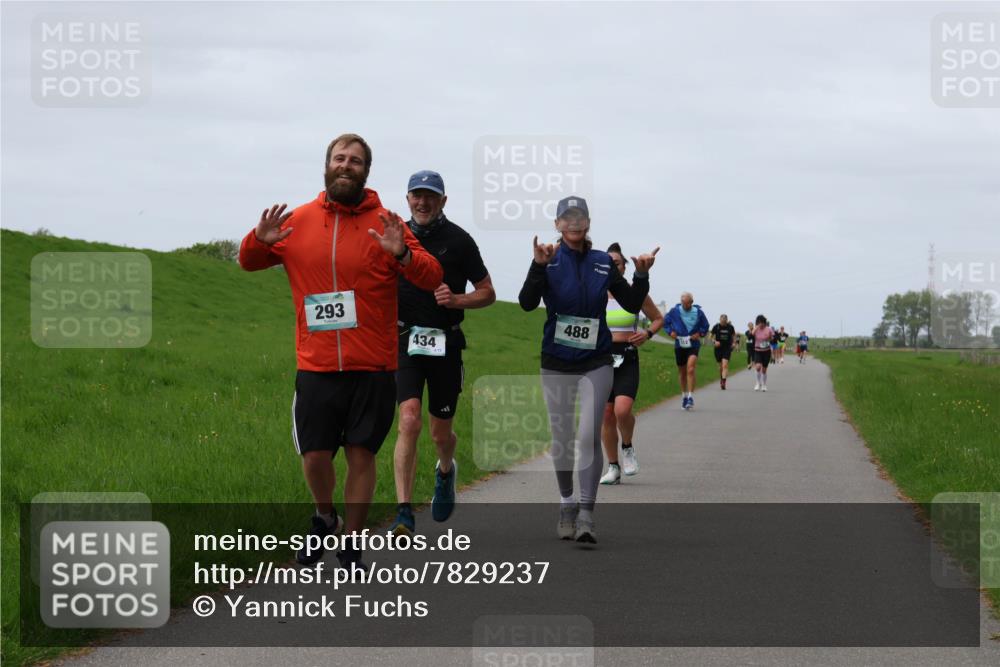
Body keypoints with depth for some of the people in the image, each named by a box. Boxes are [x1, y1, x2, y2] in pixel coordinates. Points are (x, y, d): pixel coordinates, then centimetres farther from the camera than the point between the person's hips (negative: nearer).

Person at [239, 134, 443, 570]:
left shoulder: (384, 224, 0)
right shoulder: (298, 222, 5)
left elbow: (432, 279, -5)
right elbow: (249, 263, 17)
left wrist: (402, 254, -25)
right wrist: (259, 241, -5)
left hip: (372, 369, -1)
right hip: (316, 368, 1)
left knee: (361, 455, 3)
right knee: (315, 456, 2)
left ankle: (351, 545, 16)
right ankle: (324, 517, 31)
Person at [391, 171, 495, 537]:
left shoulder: (459, 240, -1)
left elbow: (487, 293, 4)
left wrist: (456, 299, -14)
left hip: (446, 342, 0)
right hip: (406, 341, 0)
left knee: (441, 432, 11)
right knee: (409, 421, -18)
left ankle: (445, 470, 48)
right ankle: (404, 513, -19)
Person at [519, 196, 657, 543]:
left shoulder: (603, 262, 3)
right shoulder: (549, 260, -3)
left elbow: (632, 304, 7)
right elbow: (527, 303, -17)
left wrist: (641, 274, -11)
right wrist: (539, 266, -31)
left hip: (596, 362, 0)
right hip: (556, 363, 0)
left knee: (589, 436, -11)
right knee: (561, 437, 8)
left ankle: (587, 514, -12)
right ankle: (567, 504, 25)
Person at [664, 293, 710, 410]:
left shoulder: (698, 312, -2)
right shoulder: (674, 311, -2)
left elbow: (705, 326, 11)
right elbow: (666, 322, 13)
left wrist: (700, 334, -6)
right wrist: (670, 331, -4)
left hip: (693, 345, -2)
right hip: (679, 346, 2)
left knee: (690, 369, -19)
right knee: (682, 372, 12)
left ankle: (690, 397, -20)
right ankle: (684, 395, 30)